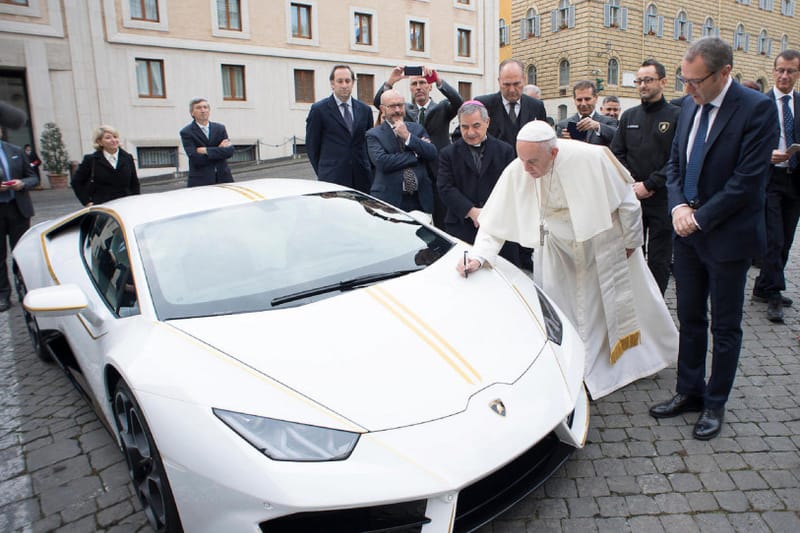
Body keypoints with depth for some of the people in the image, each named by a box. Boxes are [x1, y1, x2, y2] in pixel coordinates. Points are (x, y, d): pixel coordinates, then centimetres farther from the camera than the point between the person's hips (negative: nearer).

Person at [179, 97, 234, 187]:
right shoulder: (186, 132, 0)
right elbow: (196, 159, -12)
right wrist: (219, 149, -7)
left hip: (223, 178, 4)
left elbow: (230, 151, -2)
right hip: (200, 181, -3)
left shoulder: (220, 128, 11)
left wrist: (207, 150, -11)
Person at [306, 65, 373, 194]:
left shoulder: (365, 110, 13)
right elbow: (311, 145, 4)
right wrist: (322, 171, 5)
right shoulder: (319, 109, 1)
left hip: (361, 179, 4)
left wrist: (368, 171, 10)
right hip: (332, 179, -3)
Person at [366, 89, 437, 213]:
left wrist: (408, 136, -9)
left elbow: (432, 154, 0)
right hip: (390, 201, -3)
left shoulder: (417, 129, 13)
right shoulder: (373, 135, 1)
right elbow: (382, 162, -15)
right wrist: (415, 154, -8)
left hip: (420, 201, 3)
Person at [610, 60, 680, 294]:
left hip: (662, 198, -3)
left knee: (659, 259, 4)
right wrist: (631, 185, -5)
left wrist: (649, 185, -13)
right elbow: (616, 153, 8)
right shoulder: (629, 116, 11)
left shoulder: (677, 116, -2)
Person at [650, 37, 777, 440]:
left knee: (725, 326, 9)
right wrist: (678, 206, -6)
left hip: (727, 236, -6)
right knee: (690, 318, 14)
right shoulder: (689, 107, 6)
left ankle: (715, 404, 24)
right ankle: (689, 392, 29)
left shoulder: (757, 109, -14)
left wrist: (700, 218, -15)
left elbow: (748, 180, -18)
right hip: (688, 232, 6)